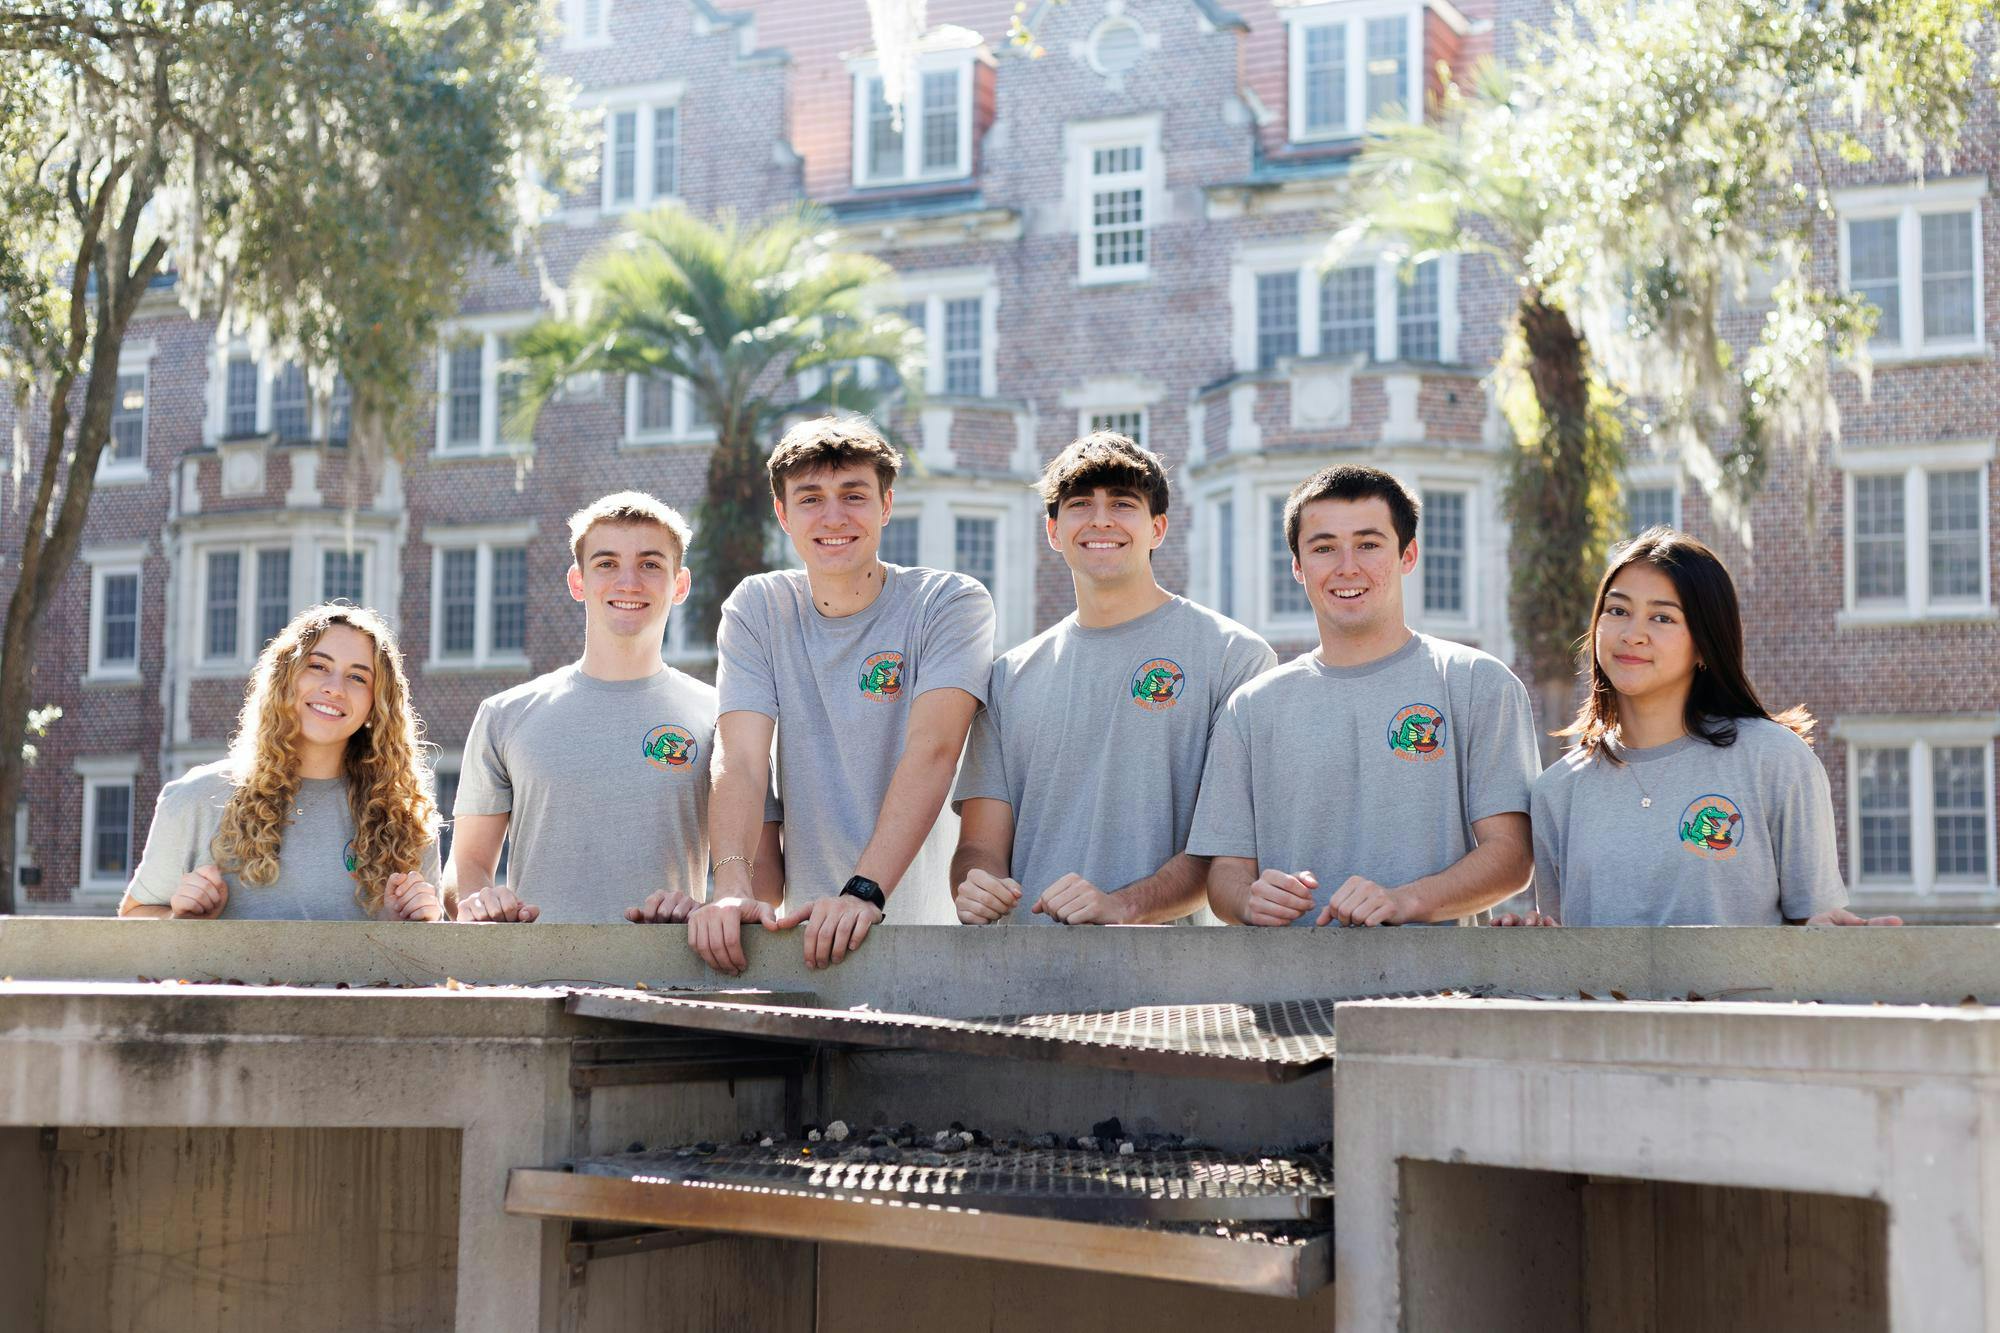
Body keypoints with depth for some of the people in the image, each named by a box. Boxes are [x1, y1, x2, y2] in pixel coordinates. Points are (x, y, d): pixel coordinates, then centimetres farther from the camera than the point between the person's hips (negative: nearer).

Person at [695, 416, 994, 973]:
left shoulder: (951, 603, -2)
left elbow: (932, 750, -16)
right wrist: (733, 888, -23)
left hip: (930, 926, -3)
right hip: (805, 922, 4)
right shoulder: (755, 609, 7)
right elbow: (741, 760, -5)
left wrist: (865, 891, -30)